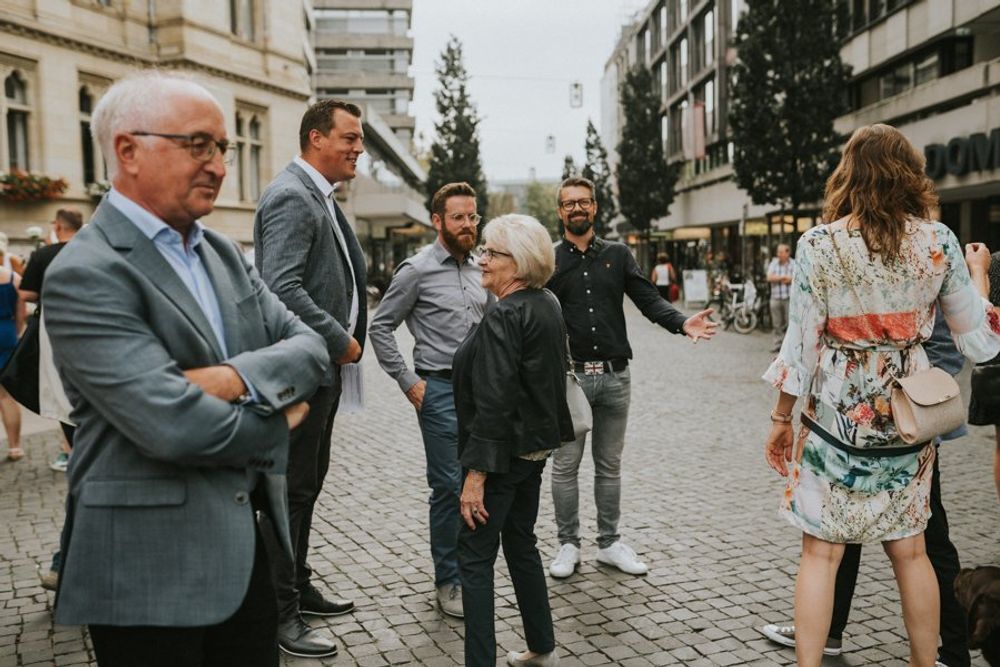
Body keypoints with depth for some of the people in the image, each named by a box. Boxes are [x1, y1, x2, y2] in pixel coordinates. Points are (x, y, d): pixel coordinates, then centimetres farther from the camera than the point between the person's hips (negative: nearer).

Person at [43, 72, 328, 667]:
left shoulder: (224, 252, 10)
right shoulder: (84, 276, -15)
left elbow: (310, 345, 4)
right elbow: (175, 426, -25)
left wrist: (239, 377, -16)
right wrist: (277, 420, -8)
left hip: (246, 550, 7)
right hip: (151, 571, -7)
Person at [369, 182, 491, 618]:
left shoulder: (479, 271, 12)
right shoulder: (417, 270, -6)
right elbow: (380, 328, -5)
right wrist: (409, 383, -9)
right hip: (441, 389, -6)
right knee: (449, 487, -2)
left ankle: (467, 568, 27)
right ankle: (449, 581, 11)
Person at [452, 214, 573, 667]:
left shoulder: (504, 317, -20)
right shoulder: (547, 307, 8)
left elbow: (493, 402, -24)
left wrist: (476, 474, -22)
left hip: (503, 452, -10)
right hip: (537, 445, 10)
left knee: (475, 556, 0)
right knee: (520, 542, 20)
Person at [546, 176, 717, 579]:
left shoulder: (617, 255, 9)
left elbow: (648, 299, 1)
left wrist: (682, 323, -16)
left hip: (614, 375, 2)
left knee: (609, 466, 12)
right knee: (565, 466, 4)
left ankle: (609, 543, 23)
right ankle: (568, 545, 18)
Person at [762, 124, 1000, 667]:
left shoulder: (819, 245, -9)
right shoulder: (938, 242, -3)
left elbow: (802, 342, -8)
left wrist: (780, 418, 2)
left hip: (835, 417, -3)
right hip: (906, 418, 3)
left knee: (820, 554, 6)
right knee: (910, 551, 17)